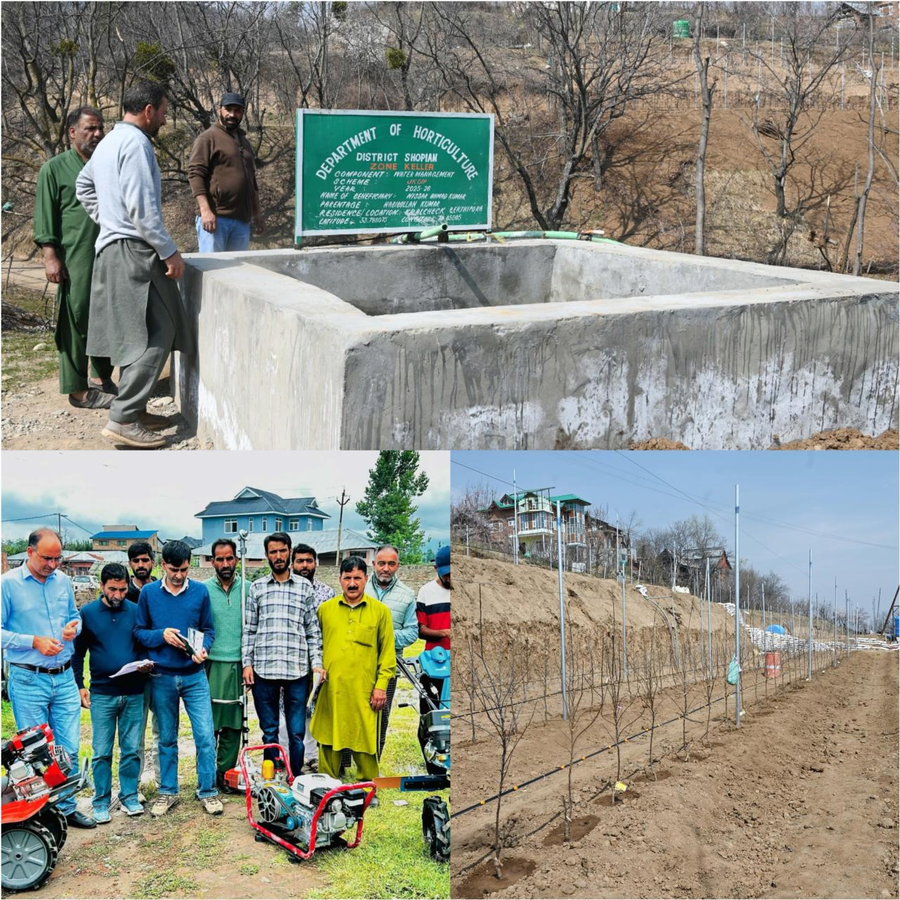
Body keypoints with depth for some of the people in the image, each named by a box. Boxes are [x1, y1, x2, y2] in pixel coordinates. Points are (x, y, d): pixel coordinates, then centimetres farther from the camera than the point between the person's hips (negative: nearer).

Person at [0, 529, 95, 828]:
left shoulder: (63, 581, 7)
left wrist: (73, 627, -3)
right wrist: (34, 642, -17)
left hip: (65, 679, 5)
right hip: (28, 680, -4)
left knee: (69, 749, 8)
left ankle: (66, 808, 22)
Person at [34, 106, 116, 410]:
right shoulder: (54, 169, 0)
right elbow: (45, 217, -5)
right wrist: (50, 256, -13)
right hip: (75, 259, -6)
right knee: (76, 320, -3)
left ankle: (102, 377, 25)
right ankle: (78, 388, 2)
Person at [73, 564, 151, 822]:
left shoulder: (136, 611, 4)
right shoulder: (88, 613, 2)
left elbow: (146, 645, 12)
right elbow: (77, 652, 6)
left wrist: (146, 664, -8)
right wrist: (79, 686, 0)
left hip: (133, 693, 1)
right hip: (101, 694, -1)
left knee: (132, 749, 7)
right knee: (102, 752, 2)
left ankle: (129, 796, 19)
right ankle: (101, 802, 12)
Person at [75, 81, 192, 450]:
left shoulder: (108, 142, 16)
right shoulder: (136, 143, -14)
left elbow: (84, 187, 29)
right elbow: (141, 206, -22)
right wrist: (169, 251, -18)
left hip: (111, 246, 10)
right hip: (134, 250, -10)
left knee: (134, 334, 14)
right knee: (155, 334, -10)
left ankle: (133, 409, 18)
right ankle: (123, 419, -14)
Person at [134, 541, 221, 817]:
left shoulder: (200, 592, -1)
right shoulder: (148, 593, -1)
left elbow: (208, 629, 6)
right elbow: (139, 631, 3)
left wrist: (203, 648, -14)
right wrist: (161, 635, -16)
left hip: (195, 675, 0)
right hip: (162, 678, 1)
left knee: (205, 735, -5)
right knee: (166, 739, 12)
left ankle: (208, 791, 9)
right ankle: (167, 791, 24)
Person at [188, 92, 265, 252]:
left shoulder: (244, 142, 21)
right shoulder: (208, 138, 0)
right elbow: (195, 174, -9)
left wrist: (257, 214, 22)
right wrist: (205, 210, -20)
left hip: (242, 221, 7)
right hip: (215, 218, -6)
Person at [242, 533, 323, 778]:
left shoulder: (304, 587, 9)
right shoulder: (257, 588, 10)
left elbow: (313, 629, 9)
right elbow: (249, 629, 10)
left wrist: (316, 661, 1)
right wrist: (247, 662, 1)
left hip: (297, 669, 0)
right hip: (264, 668, 1)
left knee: (296, 731, 1)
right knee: (269, 731, 7)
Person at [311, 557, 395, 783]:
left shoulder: (380, 611, 5)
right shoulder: (325, 609, 10)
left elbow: (388, 652, 5)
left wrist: (382, 685, -2)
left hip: (364, 691, -2)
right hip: (331, 688, 2)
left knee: (365, 738, 0)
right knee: (328, 739, 6)